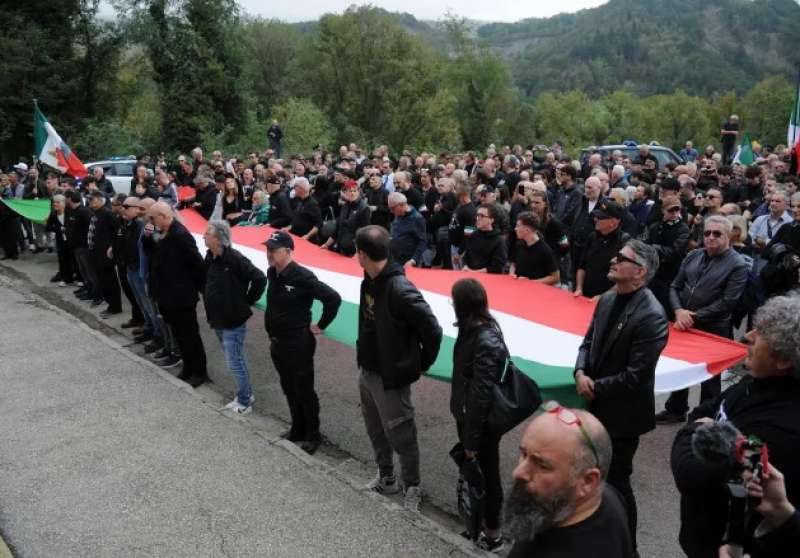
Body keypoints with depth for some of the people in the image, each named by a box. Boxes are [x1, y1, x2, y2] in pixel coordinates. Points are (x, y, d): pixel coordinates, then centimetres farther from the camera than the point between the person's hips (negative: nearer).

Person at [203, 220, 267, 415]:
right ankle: (245, 395, 33)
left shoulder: (234, 258, -22)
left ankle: (244, 401, 16)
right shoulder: (210, 257, 3)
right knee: (236, 360, 19)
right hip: (218, 318, 8)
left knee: (234, 362, 0)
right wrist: (209, 299, 11)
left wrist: (248, 300, -13)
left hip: (233, 320, -8)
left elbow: (259, 278, -23)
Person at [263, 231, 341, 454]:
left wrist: (321, 325, -15)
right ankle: (297, 429, 37)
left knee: (304, 392, 6)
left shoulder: (302, 277, -24)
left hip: (298, 344, -8)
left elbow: (333, 298, -25)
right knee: (289, 389, 20)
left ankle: (313, 436, 23)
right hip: (276, 343, 8)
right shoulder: (272, 273, 1)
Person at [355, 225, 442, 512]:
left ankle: (412, 486, 31)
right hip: (366, 371, 8)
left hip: (391, 377, -8)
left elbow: (433, 331, -24)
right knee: (376, 430, 23)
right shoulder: (369, 281, 0)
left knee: (400, 436, 9)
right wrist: (363, 355, 11)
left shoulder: (401, 290, -28)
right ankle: (386, 478, 43)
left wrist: (421, 365, -9)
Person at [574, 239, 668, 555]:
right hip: (598, 405, 7)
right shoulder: (607, 300, 2)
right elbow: (589, 343, 10)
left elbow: (635, 377, -23)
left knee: (616, 479, 7)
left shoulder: (651, 316, -23)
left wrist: (595, 387, -14)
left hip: (622, 412, -7)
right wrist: (581, 373, -9)